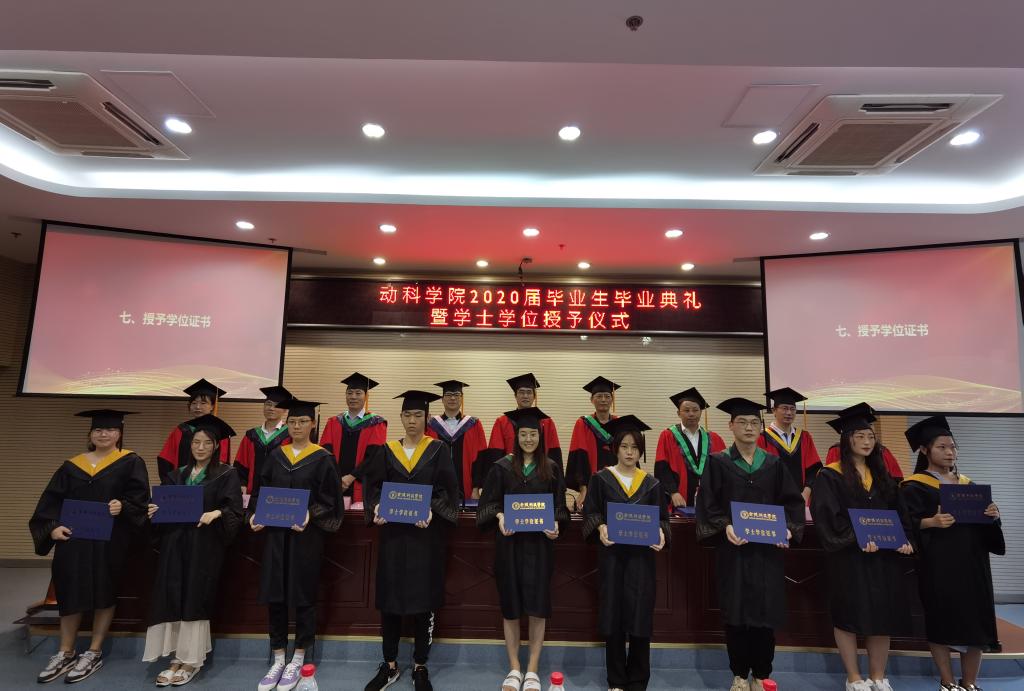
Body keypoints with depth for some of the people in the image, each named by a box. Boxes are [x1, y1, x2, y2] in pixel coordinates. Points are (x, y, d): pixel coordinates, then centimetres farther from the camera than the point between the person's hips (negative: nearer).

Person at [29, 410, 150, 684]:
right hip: (73, 537, 3)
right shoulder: (72, 465, 11)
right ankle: (66, 654, 21)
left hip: (110, 540, -3)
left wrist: (122, 506, -27)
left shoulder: (130, 463, 0)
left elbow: (140, 497, -7)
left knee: (104, 592, 4)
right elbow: (52, 499, 6)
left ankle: (94, 653, 17)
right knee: (71, 591, 5)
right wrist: (53, 526, -10)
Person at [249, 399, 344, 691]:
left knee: (303, 595, 5)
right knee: (274, 595, 8)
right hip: (275, 532, 4)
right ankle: (278, 659, 24)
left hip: (306, 534, -4)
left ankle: (297, 661, 21)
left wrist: (311, 515, -22)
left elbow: (329, 499, -7)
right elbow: (261, 490, 10)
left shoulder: (322, 458, -5)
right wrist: (255, 514, -7)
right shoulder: (276, 456, 7)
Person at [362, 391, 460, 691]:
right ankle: (390, 665, 25)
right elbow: (373, 486, 3)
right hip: (392, 533, 2)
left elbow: (447, 490, -6)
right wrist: (376, 507, -16)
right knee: (389, 599, 8)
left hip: (426, 535, -2)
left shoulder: (438, 450, -1)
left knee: (423, 600, 5)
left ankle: (420, 667, 21)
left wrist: (431, 511, -23)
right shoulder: (386, 451, 5)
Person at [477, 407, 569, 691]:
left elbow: (559, 506, 4)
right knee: (510, 605, 8)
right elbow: (488, 502, 0)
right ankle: (514, 668, 24)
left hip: (539, 543, 0)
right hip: (509, 542, 0)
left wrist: (555, 525, -15)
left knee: (537, 606, 3)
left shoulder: (552, 469, 2)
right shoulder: (502, 467, -1)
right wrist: (499, 517, -20)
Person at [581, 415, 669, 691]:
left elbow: (662, 517, 6)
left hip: (642, 554, 1)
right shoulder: (601, 479, 0)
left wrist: (661, 533, -15)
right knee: (613, 615, 5)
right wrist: (600, 527, -21)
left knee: (640, 615, 2)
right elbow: (590, 512, -2)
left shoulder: (652, 484, 6)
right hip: (611, 553, -1)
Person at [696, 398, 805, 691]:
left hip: (767, 549, 2)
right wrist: (725, 527, -22)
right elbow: (707, 504, -6)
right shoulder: (717, 463, -1)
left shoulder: (774, 464, 8)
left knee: (765, 612, 6)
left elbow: (793, 502, 6)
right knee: (736, 613, 5)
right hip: (732, 549, -2)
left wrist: (787, 527, -12)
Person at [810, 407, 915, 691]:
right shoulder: (830, 476, -8)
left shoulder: (882, 475, 12)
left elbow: (899, 512, 10)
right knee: (848, 616, 2)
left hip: (883, 555, 6)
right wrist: (856, 539, -25)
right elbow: (827, 517, -15)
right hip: (848, 557, -5)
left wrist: (905, 539, -7)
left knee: (882, 615, 10)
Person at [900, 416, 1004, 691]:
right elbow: (907, 523, -12)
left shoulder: (967, 484, 15)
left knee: (975, 620, 5)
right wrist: (931, 522, -29)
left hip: (971, 561, 6)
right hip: (938, 564, -5)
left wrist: (993, 516, -8)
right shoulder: (915, 486, -3)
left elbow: (984, 523, 13)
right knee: (940, 620, -1)